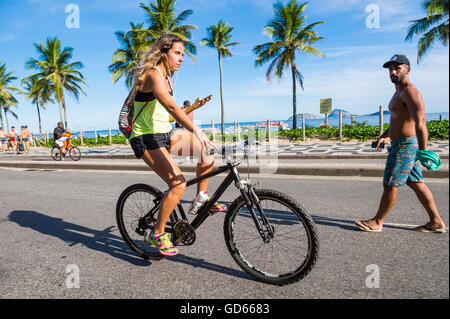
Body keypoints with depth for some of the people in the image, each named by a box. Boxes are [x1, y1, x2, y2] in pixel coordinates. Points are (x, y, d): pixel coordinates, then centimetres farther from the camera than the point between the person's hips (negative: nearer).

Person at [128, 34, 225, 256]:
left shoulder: (166, 78, 16)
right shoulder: (153, 75, -14)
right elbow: (172, 107, -33)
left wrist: (193, 107, 9)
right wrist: (196, 131, -42)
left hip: (164, 134, 9)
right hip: (146, 138, -8)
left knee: (208, 150, -7)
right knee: (178, 184, -20)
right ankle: (156, 234, -1)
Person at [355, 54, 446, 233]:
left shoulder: (410, 91, -14)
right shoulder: (399, 92, 19)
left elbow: (420, 123, -23)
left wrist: (423, 151, -28)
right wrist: (384, 136, 30)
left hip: (405, 145, -10)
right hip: (400, 144, 10)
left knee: (390, 184, -3)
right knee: (416, 183, 13)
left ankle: (377, 222, 8)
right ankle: (436, 222, 22)